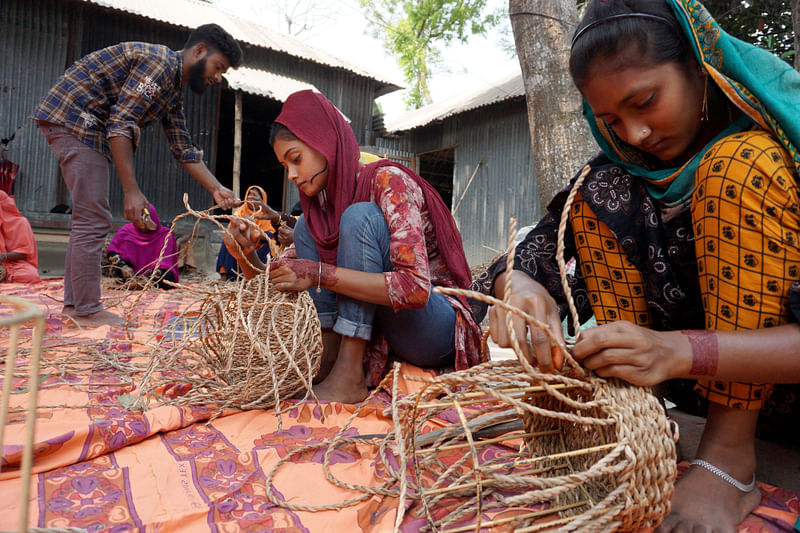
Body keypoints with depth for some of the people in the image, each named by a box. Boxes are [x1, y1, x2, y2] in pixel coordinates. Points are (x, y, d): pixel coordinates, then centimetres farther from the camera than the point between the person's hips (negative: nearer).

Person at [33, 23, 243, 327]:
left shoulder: (174, 91, 15)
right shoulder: (160, 62, -16)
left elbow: (184, 150, 14)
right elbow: (120, 125, -24)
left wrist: (217, 190, 4)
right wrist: (131, 191, -27)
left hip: (88, 128, 11)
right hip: (73, 117, -11)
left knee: (88, 218, 12)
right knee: (94, 220, -11)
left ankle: (74, 302, 19)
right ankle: (87, 311, -4)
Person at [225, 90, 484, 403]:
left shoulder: (387, 180, -16)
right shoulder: (322, 203, 7)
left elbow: (416, 287, -29)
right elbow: (284, 290, 8)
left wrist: (320, 274, -31)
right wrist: (246, 256, -11)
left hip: (440, 328, -7)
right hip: (382, 333, 7)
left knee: (360, 215, -25)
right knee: (307, 227, -1)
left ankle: (348, 378, -25)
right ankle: (328, 360, -11)